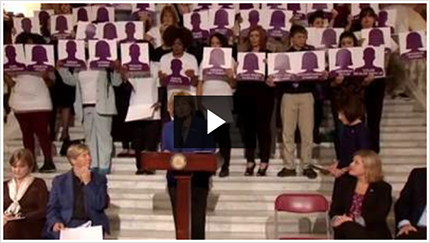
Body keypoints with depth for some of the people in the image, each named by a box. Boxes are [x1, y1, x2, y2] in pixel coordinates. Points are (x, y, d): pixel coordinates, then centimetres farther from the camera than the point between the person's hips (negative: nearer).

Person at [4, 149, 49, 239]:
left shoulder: (38, 184, 12)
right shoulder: (5, 186, 25)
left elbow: (43, 211, 1)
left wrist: (23, 217, -14)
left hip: (31, 230, -2)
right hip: (7, 227, 3)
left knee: (12, 225, -36)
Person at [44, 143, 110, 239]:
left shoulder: (99, 179, 9)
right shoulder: (59, 181, 11)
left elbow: (100, 205, -2)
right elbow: (52, 208, 9)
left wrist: (88, 183, -9)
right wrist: (56, 222, -11)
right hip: (66, 226, 0)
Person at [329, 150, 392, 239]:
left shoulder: (383, 188, 3)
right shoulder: (345, 182, 13)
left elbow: (379, 215, -11)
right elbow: (334, 209, 6)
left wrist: (353, 220, -24)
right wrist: (337, 219, -18)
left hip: (374, 234, -2)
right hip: (349, 231, 3)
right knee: (345, 226, -35)